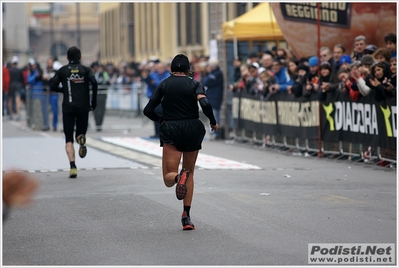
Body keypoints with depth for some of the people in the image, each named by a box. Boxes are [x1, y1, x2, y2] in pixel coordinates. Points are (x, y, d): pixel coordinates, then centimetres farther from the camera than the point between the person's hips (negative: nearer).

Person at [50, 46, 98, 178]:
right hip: (83, 107, 0)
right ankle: (81, 138, -20)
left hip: (68, 108, 0)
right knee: (80, 133, 18)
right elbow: (94, 82, -11)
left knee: (69, 140, 2)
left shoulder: (62, 71, 7)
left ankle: (73, 166, -17)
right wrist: (94, 101, -4)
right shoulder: (86, 70, 6)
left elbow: (52, 86, 1)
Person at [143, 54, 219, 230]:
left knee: (168, 178, -1)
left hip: (171, 131, -1)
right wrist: (213, 122, -1)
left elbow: (148, 110, 3)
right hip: (193, 130, 1)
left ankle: (178, 177, -39)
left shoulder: (164, 85, 6)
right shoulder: (194, 84, 2)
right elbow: (205, 104, -17)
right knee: (190, 173, 17)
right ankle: (186, 216, 8)